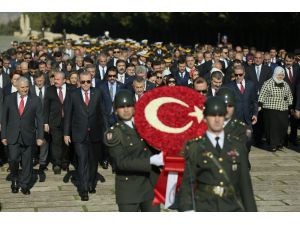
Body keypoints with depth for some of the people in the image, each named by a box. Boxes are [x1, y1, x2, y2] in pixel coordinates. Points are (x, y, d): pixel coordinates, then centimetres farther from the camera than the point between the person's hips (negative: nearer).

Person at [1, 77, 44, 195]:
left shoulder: (35, 100, -1)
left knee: (27, 162, 6)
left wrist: (40, 137, -4)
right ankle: (15, 180, 19)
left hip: (28, 136, 0)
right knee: (13, 159, -8)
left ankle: (24, 185, 22)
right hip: (13, 136, 0)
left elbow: (39, 120, 1)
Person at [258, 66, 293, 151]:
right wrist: (260, 105, -14)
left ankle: (280, 143, 17)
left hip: (283, 110, 5)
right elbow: (262, 95, -7)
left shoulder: (286, 84, 13)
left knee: (283, 127, 2)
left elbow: (289, 97, 18)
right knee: (272, 126, -6)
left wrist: (290, 107, 12)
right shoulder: (268, 83, -4)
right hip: (271, 110, -5)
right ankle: (273, 145, 2)